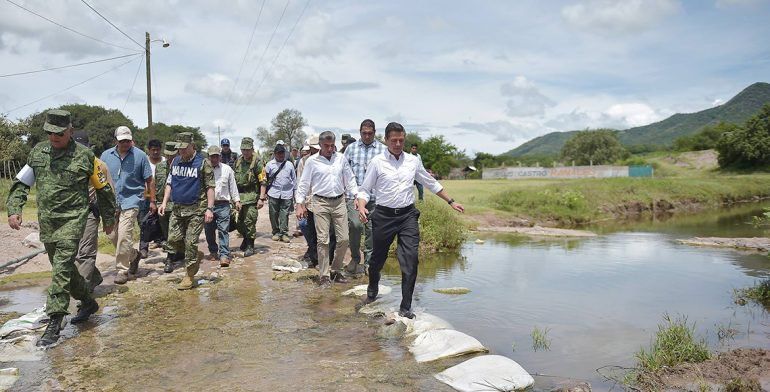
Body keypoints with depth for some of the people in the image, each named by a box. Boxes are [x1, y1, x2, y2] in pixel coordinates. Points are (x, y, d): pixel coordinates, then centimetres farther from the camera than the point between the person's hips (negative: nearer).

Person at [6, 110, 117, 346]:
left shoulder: (85, 156, -6)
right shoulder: (38, 152, 7)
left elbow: (104, 189, 3)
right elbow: (21, 183, 14)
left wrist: (108, 219, 8)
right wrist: (14, 209, 1)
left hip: (72, 220, -6)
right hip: (46, 222, 6)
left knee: (62, 269, -12)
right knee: (63, 268, 15)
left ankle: (54, 324, -7)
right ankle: (88, 303, 34)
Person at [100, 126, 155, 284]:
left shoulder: (140, 155, -3)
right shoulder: (106, 155, 5)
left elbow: (149, 180, 1)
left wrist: (152, 201, 2)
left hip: (131, 201, -5)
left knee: (124, 235, -12)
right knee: (113, 235, 10)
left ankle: (122, 270, -1)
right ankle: (133, 255, 34)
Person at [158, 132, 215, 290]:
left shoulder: (203, 163, -7)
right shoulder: (175, 162, 10)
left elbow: (210, 187, -8)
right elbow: (169, 183, 17)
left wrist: (209, 209, -16)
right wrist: (164, 203, 7)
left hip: (196, 209, -6)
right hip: (177, 208, 6)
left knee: (190, 243, -4)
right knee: (173, 239, 3)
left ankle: (189, 277, 7)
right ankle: (195, 257, 28)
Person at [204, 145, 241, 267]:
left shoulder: (227, 169, 7)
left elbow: (233, 186, 12)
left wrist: (237, 200, 9)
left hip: (223, 204, -1)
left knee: (223, 230, -7)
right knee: (209, 231, 10)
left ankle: (224, 255, -8)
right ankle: (213, 251, 28)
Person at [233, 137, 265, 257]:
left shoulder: (257, 162, -8)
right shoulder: (238, 161, 11)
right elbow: (234, 178, 20)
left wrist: (262, 198, -15)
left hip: (251, 196, -6)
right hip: (238, 195, 6)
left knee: (249, 222, -5)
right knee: (237, 221, 9)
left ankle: (250, 246, 9)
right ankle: (246, 237, 34)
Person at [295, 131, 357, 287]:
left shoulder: (341, 158, 5)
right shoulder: (312, 161, -2)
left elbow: (349, 179, 12)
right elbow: (303, 184, 1)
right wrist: (300, 204, -4)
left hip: (339, 202, 3)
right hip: (321, 203, -3)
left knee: (343, 239, 3)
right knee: (323, 240, -2)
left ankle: (336, 270, 21)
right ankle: (324, 275, 10)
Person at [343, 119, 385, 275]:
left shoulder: (383, 149, 5)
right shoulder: (351, 148, 10)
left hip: (375, 196, 0)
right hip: (354, 194, 0)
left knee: (372, 229, 3)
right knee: (355, 225, -14)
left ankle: (369, 262, 18)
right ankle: (355, 257, 9)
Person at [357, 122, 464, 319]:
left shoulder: (413, 161, 7)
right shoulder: (377, 162, -2)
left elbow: (431, 184, 18)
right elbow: (365, 189, 0)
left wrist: (451, 202, 19)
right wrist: (361, 207, -20)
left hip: (408, 215, 2)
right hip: (384, 215, -2)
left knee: (411, 260, -7)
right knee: (378, 258, 12)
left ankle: (405, 307, 4)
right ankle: (372, 292, 42)